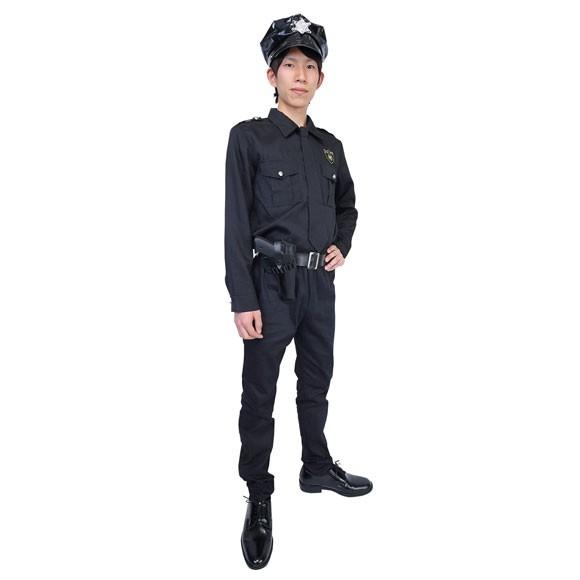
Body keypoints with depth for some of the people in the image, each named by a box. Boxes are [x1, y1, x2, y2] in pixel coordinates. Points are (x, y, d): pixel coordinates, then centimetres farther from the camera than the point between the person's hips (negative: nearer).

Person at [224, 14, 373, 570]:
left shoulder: (330, 145, 10)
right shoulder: (249, 137, -6)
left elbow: (347, 205, 24)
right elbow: (237, 223, -11)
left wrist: (342, 246, 4)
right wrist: (243, 300, -16)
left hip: (320, 283, 6)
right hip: (271, 283, -5)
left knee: (316, 381, 18)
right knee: (259, 394, 2)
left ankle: (317, 467, 38)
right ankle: (259, 499, 17)